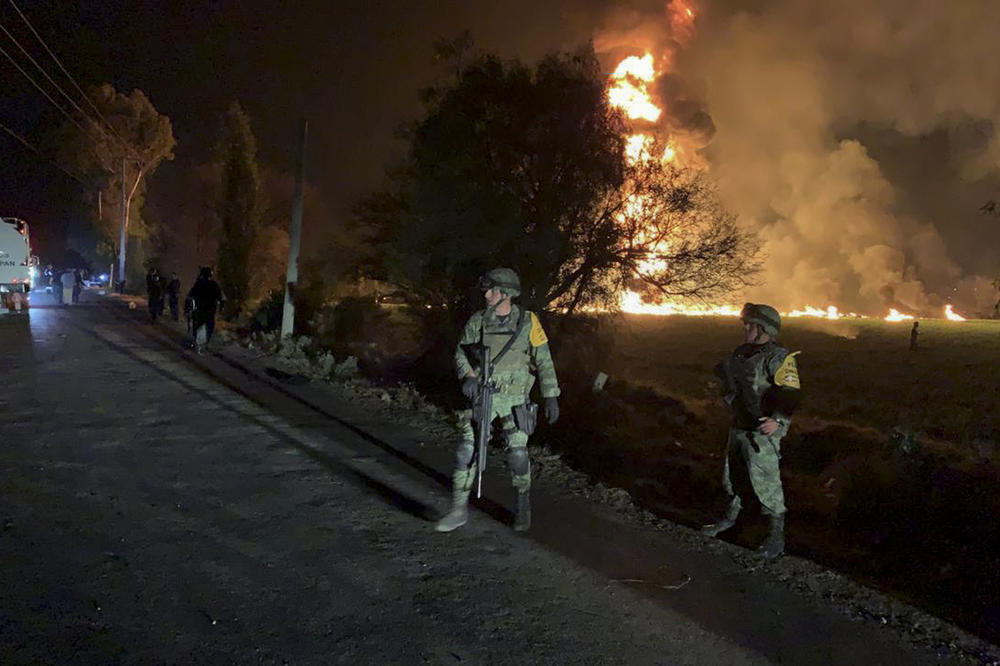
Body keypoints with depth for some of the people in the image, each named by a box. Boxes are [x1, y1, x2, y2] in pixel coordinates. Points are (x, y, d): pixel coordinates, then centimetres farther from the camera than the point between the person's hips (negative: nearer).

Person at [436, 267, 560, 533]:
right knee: (467, 450, -5)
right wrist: (468, 375, -14)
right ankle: (459, 509, 5)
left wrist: (551, 397, -5)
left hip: (514, 398, -2)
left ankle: (523, 505, 20)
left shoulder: (528, 321, -4)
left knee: (518, 454, -4)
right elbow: (461, 352, 6)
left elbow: (544, 361, -1)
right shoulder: (478, 321, 1)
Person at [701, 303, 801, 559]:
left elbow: (790, 393, -27)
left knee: (765, 483, -4)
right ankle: (730, 518, 40)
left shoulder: (778, 358, -17)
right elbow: (727, 376, 31)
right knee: (732, 475, 21)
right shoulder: (741, 353, 10)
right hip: (739, 427, 9)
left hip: (762, 431, -8)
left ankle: (776, 535, 8)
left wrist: (778, 420, -37)